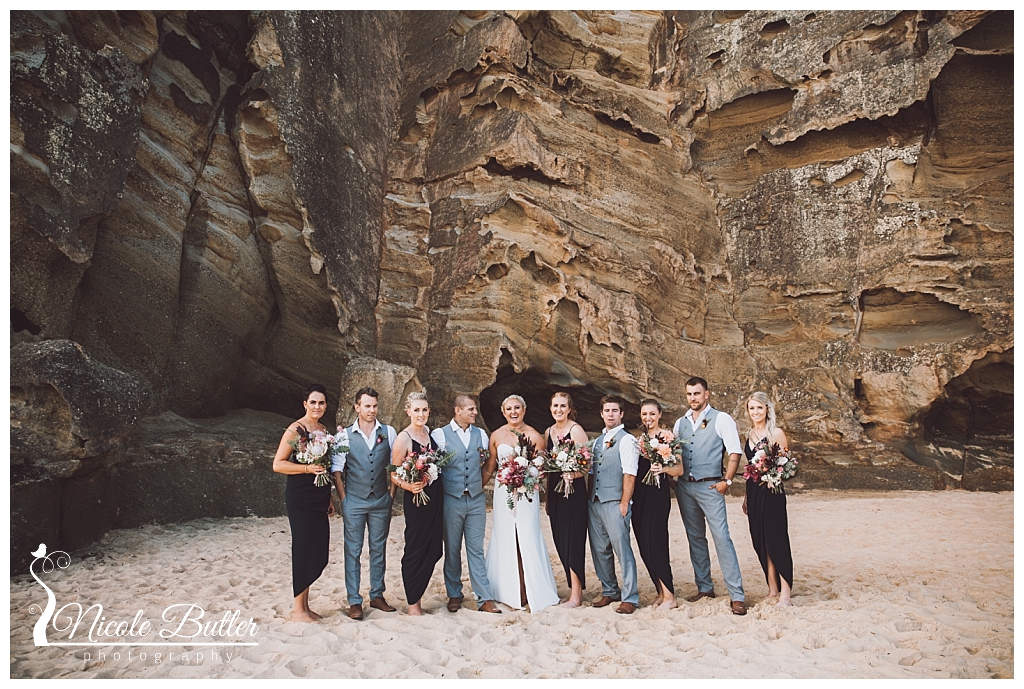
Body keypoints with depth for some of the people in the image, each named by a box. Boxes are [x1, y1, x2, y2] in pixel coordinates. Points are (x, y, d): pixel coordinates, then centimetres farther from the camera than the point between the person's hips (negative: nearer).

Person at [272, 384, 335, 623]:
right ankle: (297, 610, 10)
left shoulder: (324, 430, 13)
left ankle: (304, 605, 22)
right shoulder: (296, 429, -10)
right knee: (303, 549, -2)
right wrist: (308, 468, -24)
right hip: (300, 497, -7)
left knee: (318, 552, 9)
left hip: (319, 498, 7)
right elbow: (278, 464, -13)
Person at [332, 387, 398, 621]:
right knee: (353, 551, 3)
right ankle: (354, 601, 11)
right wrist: (343, 496, -4)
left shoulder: (388, 432, 2)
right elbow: (336, 468, 0)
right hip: (354, 502, -2)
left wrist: (392, 492, 1)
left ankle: (377, 596, 23)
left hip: (381, 501, 2)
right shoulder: (345, 435, -2)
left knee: (378, 549, 11)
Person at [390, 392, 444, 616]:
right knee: (416, 551, 3)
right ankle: (413, 604, 18)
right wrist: (410, 486, -26)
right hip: (417, 499, -7)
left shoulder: (429, 432, 7)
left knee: (433, 550, 11)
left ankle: (416, 595, 28)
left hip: (436, 496, 7)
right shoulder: (403, 438, -12)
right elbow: (394, 475, -10)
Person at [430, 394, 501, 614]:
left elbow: (484, 464, 13)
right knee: (452, 550, 10)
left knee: (476, 550, 5)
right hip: (451, 500, -2)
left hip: (476, 499, 2)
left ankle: (484, 599, 8)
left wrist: (478, 488, 6)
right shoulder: (440, 434, -4)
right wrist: (439, 492, -3)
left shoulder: (481, 435, 7)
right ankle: (454, 595, 24)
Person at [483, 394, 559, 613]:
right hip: (503, 493, 3)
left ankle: (532, 592, 12)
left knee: (527, 540, -1)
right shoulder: (496, 436, 4)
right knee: (505, 540, 6)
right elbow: (489, 468, 10)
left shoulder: (534, 436, -3)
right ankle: (508, 591, 19)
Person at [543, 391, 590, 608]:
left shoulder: (576, 430, -10)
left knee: (573, 540, -3)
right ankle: (574, 588, 22)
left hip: (574, 490, -7)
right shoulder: (548, 432, 12)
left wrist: (572, 475, -29)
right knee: (560, 541, 10)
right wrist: (547, 495, 12)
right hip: (555, 491, 7)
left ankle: (576, 595, 7)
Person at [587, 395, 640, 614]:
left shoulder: (626, 440, -4)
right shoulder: (597, 441, 17)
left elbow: (630, 474, -11)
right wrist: (589, 499, 10)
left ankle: (630, 598, 5)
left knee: (622, 549, -4)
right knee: (600, 550, 11)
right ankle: (609, 592, 25)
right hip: (594, 503, 7)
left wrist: (624, 503, -15)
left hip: (614, 503, -7)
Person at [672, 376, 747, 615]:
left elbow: (734, 452, -6)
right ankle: (704, 587, 23)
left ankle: (737, 595, -4)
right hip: (684, 487, 5)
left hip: (710, 487, -5)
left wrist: (727, 481, -12)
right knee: (695, 538, 12)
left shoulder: (721, 419, -2)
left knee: (721, 537, -9)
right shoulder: (680, 423, 12)